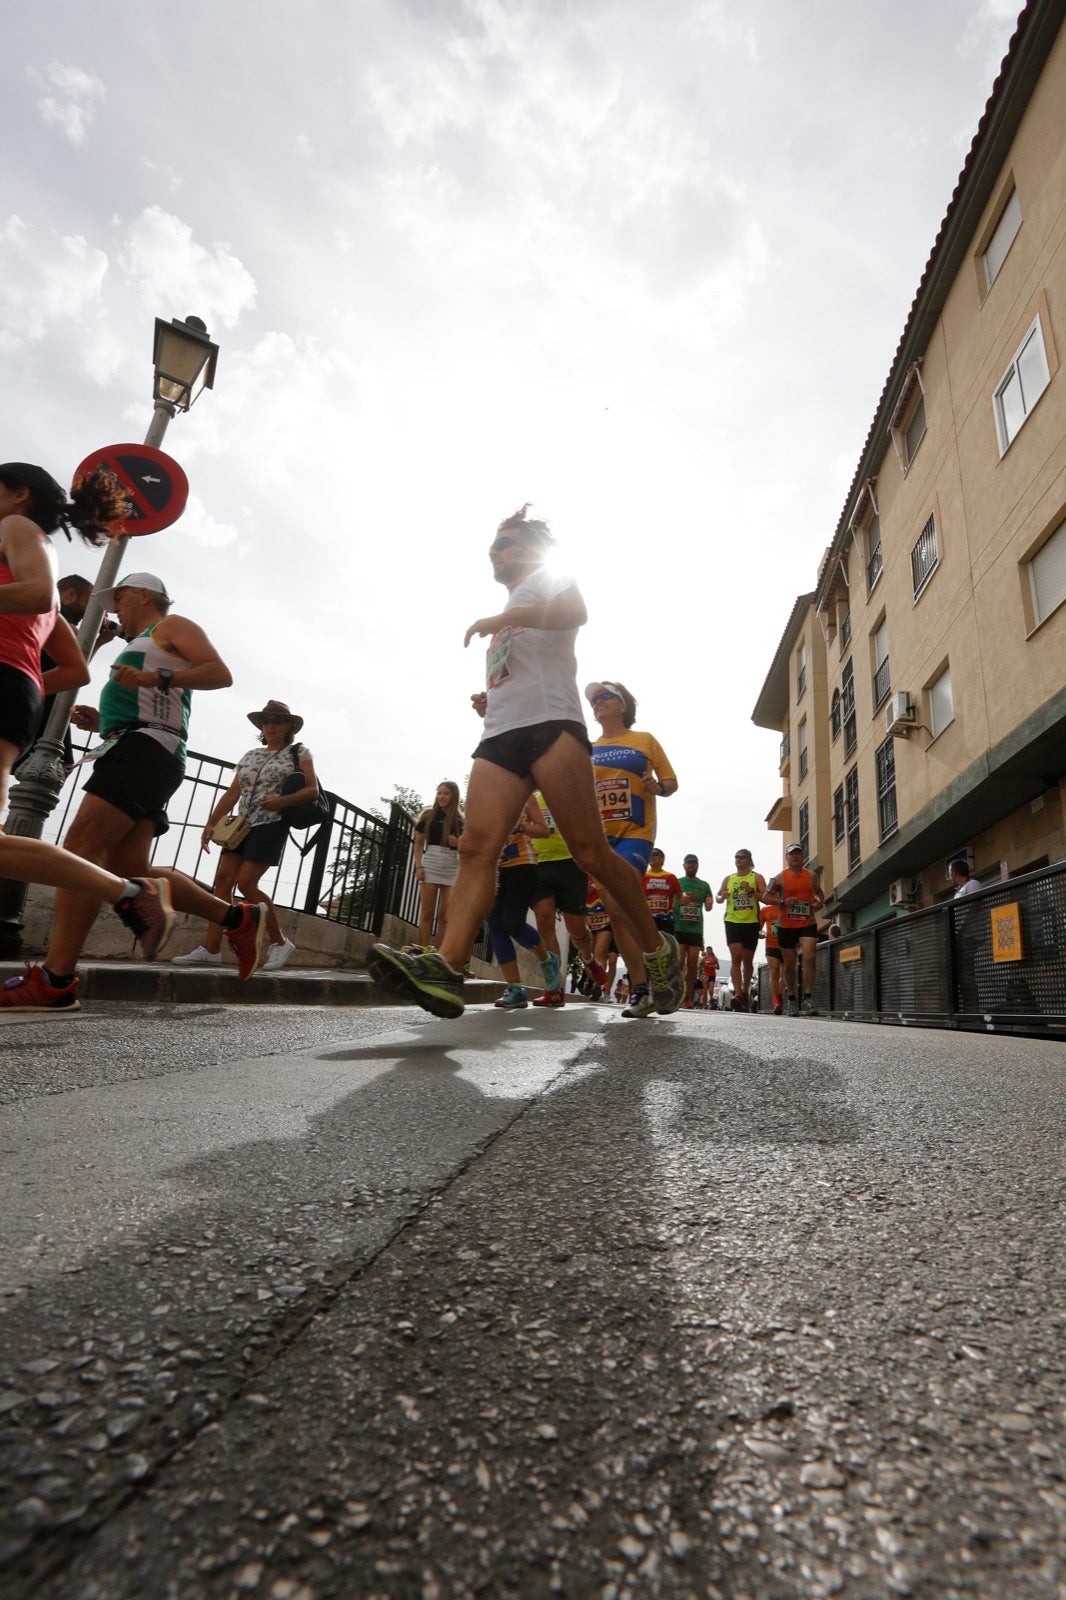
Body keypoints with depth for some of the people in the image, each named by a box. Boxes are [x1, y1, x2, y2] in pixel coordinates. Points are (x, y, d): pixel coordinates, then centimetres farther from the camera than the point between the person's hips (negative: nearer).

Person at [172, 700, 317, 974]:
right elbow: (232, 793, 13)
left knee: (246, 884, -13)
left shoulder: (299, 752, 4)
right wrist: (211, 824, 4)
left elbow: (312, 790, -4)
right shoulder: (250, 755, 17)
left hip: (272, 825, -6)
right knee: (223, 880, -4)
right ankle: (211, 949, -2)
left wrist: (281, 801, -20)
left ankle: (279, 942, 1)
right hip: (242, 825, 6)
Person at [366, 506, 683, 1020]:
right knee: (476, 847, -15)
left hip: (550, 724, -7)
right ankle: (445, 967, -28)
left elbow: (575, 612, -12)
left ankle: (657, 952, 3)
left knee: (589, 850, -12)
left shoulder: (547, 578, 13)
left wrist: (504, 617, -16)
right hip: (500, 735, 7)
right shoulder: (508, 614, 37)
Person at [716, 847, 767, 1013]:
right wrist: (721, 897, -6)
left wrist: (752, 891, -19)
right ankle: (737, 994, -21)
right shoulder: (728, 878, 11)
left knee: (748, 961, 11)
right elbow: (718, 897, 17)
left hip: (751, 923, 0)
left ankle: (745, 993, 27)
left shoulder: (757, 877, 4)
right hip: (732, 921, 0)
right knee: (736, 957, -14)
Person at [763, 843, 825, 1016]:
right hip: (786, 926, -1)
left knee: (809, 957, -20)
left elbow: (819, 892, 24)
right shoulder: (780, 877, -1)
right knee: (789, 964, 9)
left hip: (808, 924, 1)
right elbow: (765, 897, -1)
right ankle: (791, 997, 27)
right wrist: (783, 901, -15)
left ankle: (807, 998, -12)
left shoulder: (811, 876, 7)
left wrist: (820, 902, 2)